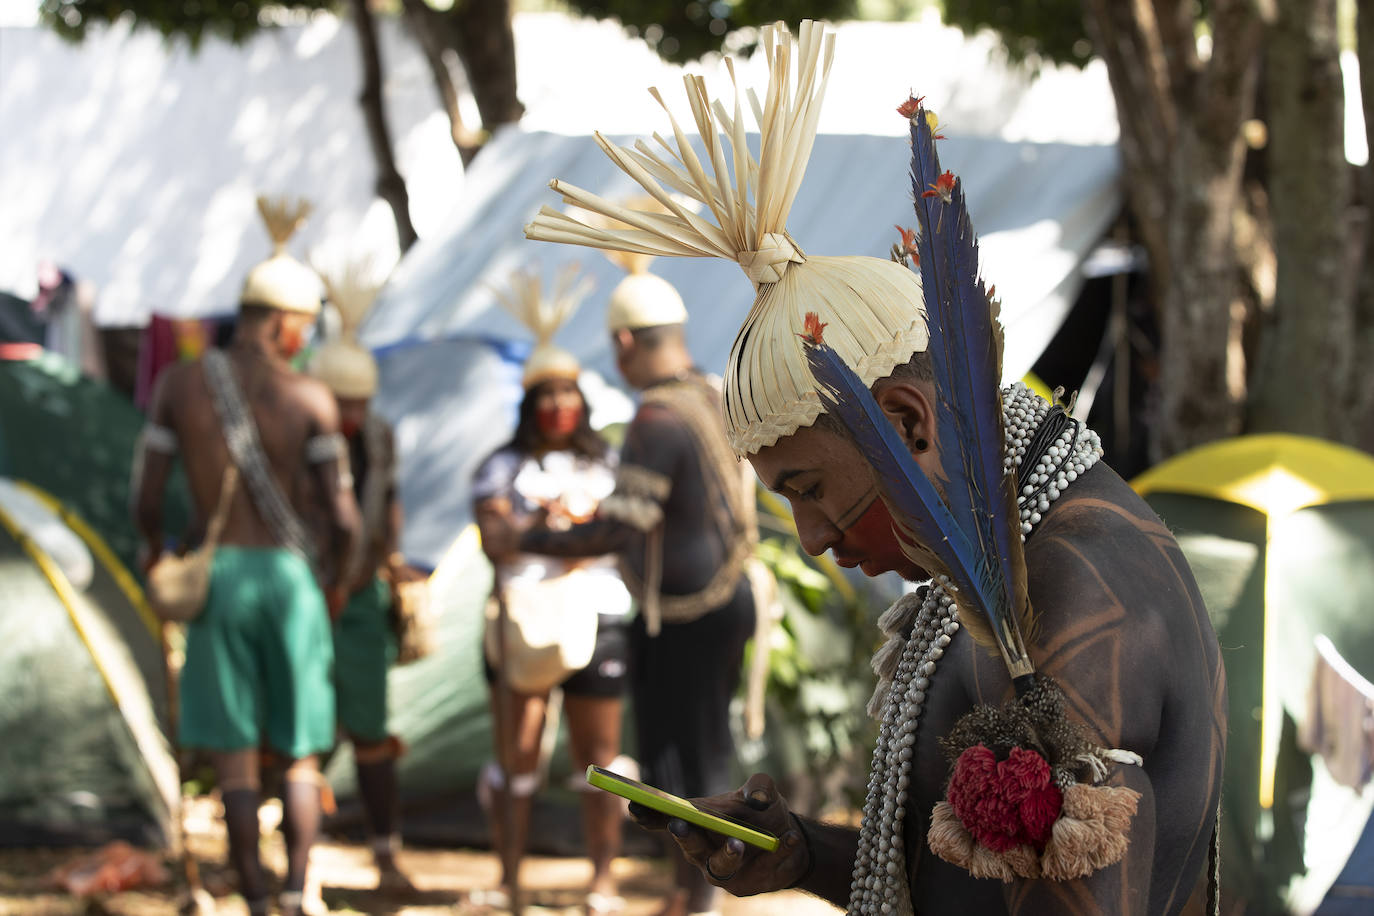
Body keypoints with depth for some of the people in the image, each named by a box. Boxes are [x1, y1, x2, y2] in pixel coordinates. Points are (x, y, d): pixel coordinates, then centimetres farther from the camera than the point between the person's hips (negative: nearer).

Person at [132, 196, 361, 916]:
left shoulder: (178, 383, -2)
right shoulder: (311, 399, -7)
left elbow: (145, 493, 0)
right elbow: (343, 517, -9)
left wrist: (152, 551, 20)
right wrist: (342, 577, 12)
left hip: (216, 579, 1)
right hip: (290, 580, -1)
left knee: (234, 754, 4)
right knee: (301, 753, 9)